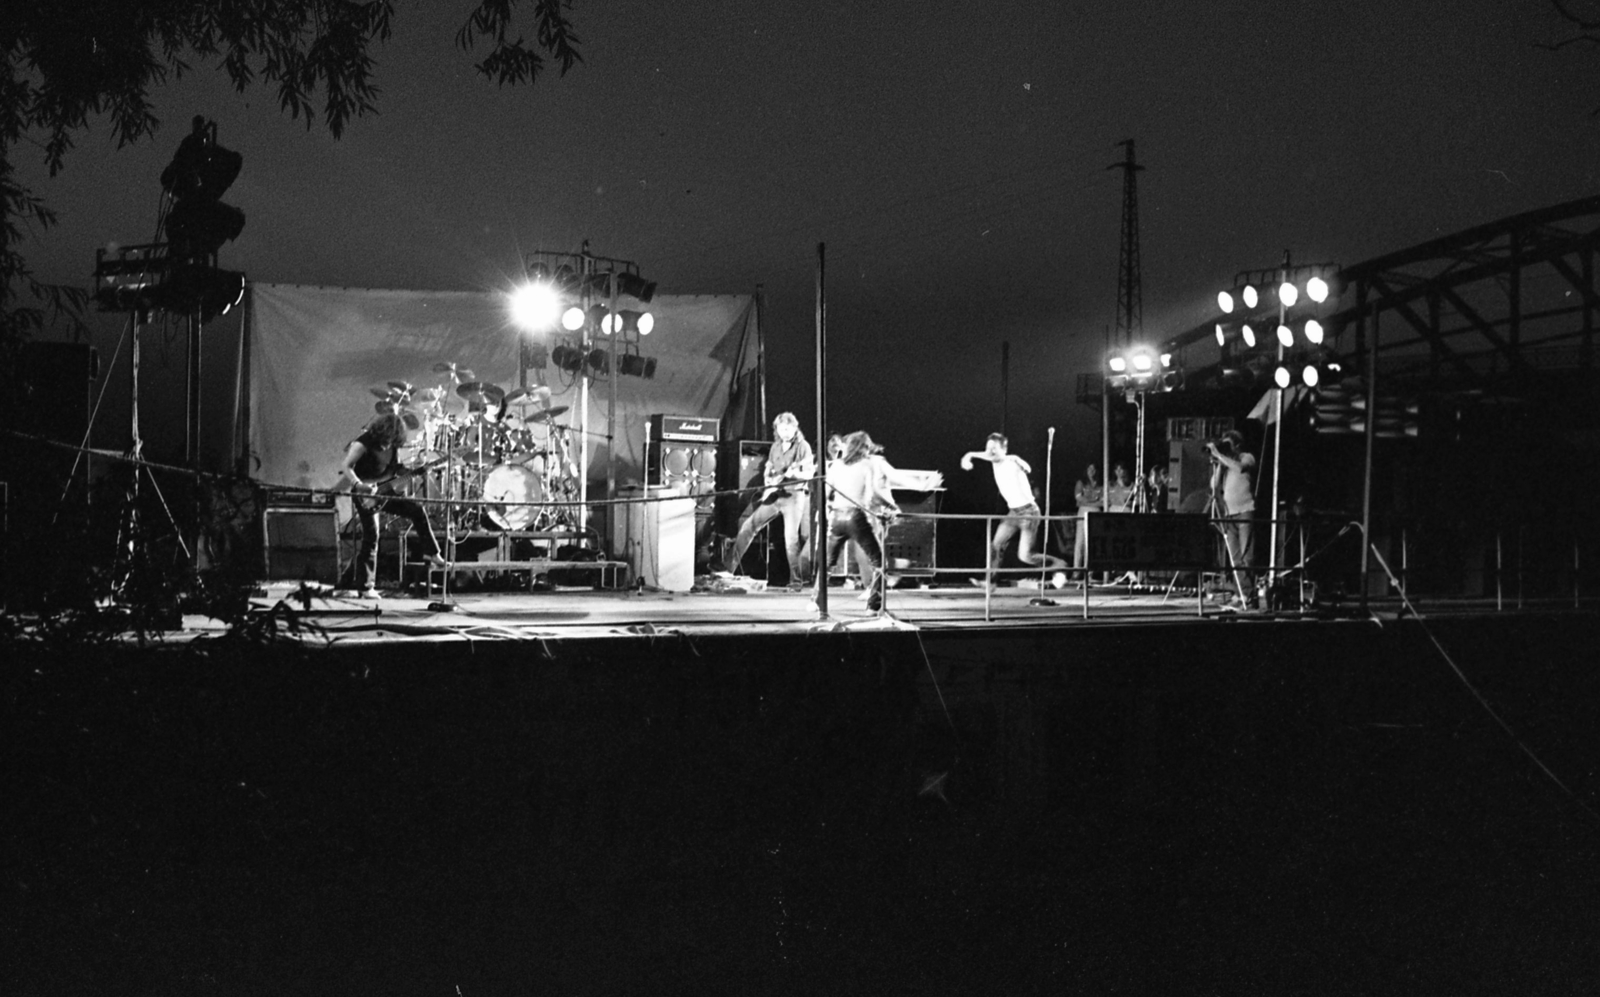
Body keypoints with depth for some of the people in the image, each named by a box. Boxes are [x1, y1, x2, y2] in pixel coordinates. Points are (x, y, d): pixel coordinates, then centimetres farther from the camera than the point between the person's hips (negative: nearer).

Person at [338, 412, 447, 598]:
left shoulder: (393, 447, 0)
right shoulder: (364, 443, -21)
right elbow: (346, 466, -26)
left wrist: (408, 471, -13)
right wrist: (359, 485, -40)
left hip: (383, 491, 7)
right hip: (365, 496, -7)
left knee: (417, 511, 2)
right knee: (371, 537, -10)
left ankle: (431, 553, 16)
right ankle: (366, 587, -5)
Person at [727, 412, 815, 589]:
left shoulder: (803, 447, -6)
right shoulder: (775, 447, 11)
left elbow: (809, 474, -11)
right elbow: (767, 470, 19)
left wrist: (794, 473, -28)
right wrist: (768, 483, 0)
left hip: (794, 495, -6)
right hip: (773, 494, 6)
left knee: (791, 538, -13)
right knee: (748, 525, 1)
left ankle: (796, 580, -2)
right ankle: (729, 567, 7)